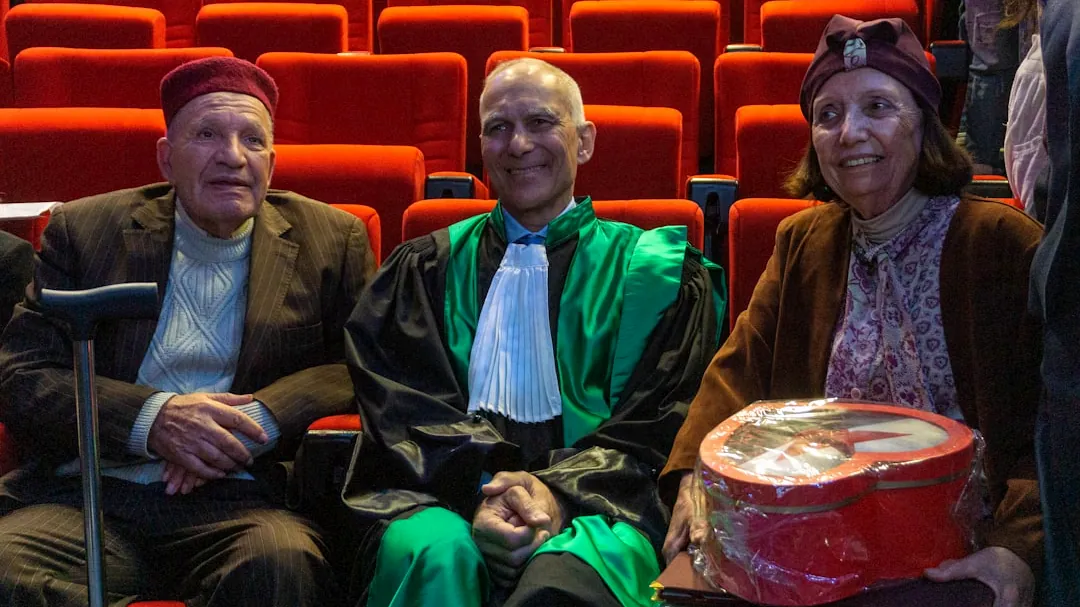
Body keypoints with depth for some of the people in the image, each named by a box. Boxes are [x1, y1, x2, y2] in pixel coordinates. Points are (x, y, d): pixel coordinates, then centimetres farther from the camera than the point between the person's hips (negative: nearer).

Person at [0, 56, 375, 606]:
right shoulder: (84, 230, 13)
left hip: (240, 498, 0)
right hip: (92, 495, 0)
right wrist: (150, 419, -12)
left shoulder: (331, 242, 13)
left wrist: (255, 421, -11)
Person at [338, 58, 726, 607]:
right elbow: (402, 401, 5)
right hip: (443, 498, 2)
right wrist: (483, 489, -15)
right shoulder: (426, 269, 18)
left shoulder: (648, 269, 14)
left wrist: (560, 491, -14)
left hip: (595, 501, -1)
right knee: (437, 555, -34)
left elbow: (660, 422, 4)